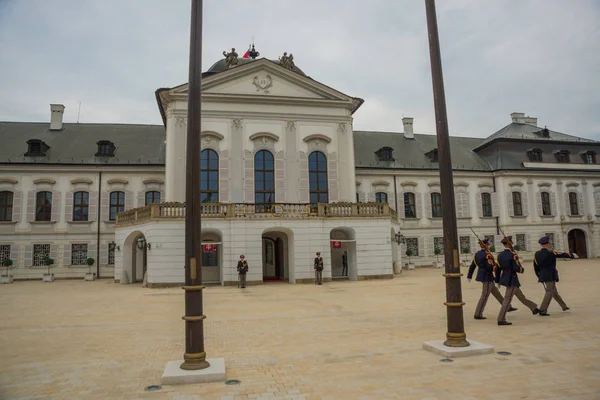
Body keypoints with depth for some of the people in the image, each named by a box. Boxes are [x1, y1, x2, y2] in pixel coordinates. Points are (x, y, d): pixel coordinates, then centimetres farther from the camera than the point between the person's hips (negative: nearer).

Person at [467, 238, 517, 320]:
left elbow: (472, 266, 11)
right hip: (487, 277, -9)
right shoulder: (487, 255, -19)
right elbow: (490, 267, -27)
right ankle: (478, 314, 2)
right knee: (485, 296, -2)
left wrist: (469, 276, 18)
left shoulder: (477, 254, 6)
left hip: (482, 276, 9)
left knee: (496, 292, 21)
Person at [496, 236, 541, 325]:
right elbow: (516, 268, -22)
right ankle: (501, 320, -2)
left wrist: (498, 280, 16)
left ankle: (534, 308, 41)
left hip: (504, 278, 8)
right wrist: (522, 269, 1)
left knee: (521, 296, 23)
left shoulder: (500, 255, 4)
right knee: (507, 300, -4)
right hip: (512, 279, -8)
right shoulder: (513, 255, -18)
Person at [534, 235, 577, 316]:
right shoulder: (551, 253, -16)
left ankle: (563, 306, 36)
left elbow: (535, 266, 7)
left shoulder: (537, 254, 1)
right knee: (549, 292, -5)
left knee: (554, 291, 20)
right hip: (551, 276, -7)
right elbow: (562, 255, -3)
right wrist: (573, 255, 15)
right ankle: (542, 310, -10)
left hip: (542, 275, 7)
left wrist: (539, 276, 18)